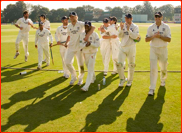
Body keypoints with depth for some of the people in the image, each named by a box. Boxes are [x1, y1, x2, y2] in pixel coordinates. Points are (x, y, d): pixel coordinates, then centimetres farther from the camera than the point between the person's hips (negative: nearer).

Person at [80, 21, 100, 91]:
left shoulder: (95, 34, -9)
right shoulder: (82, 34, 1)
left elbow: (97, 44, -13)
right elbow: (80, 45, -4)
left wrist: (90, 43, -28)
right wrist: (85, 45, -25)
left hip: (92, 53, -5)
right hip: (85, 53, 5)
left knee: (90, 69, -11)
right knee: (89, 68, 19)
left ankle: (86, 86, -16)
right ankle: (93, 78, 48)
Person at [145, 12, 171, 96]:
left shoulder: (166, 27, 0)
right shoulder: (151, 27, 4)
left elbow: (169, 39, -9)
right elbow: (146, 39, -1)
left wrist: (159, 36, -20)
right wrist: (154, 36, -17)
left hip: (163, 49, 0)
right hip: (153, 49, 0)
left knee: (163, 67, 11)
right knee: (153, 68, -8)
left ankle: (163, 80, 42)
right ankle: (152, 88, -8)